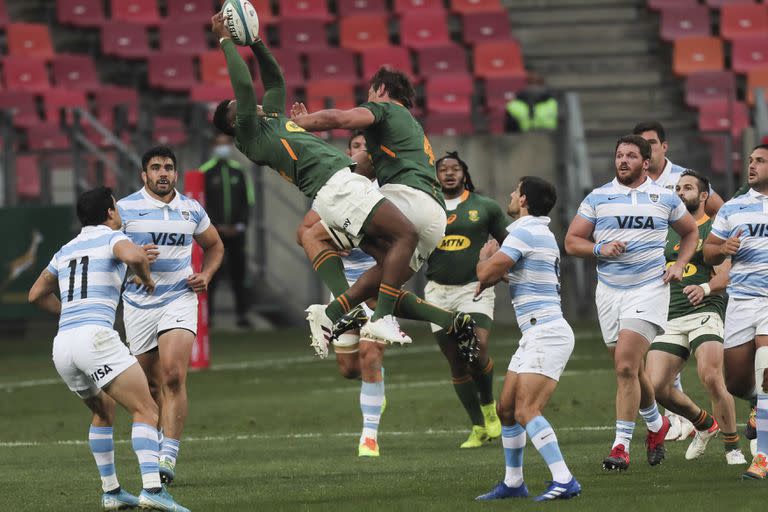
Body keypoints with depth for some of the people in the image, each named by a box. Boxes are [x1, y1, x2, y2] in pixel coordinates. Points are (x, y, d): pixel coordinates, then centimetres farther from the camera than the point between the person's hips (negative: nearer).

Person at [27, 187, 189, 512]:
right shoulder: (112, 238, 5)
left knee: (104, 410, 29)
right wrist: (147, 278, 1)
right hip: (95, 337, -7)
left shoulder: (66, 250, 24)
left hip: (62, 344, 7)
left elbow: (36, 295, 34)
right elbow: (134, 256, -20)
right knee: (146, 411, -11)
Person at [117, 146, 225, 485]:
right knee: (152, 386, 7)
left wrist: (206, 275, 5)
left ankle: (169, 457, -22)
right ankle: (155, 453, 25)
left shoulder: (191, 210, 7)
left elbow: (214, 245, 24)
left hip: (179, 300, 0)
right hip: (138, 304, 0)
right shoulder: (125, 209, -1)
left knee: (174, 377, -18)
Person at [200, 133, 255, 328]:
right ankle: (207, 314, -1)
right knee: (210, 276, -4)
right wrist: (215, 226, -9)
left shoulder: (240, 171, 10)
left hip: (236, 231, 3)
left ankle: (242, 314, 7)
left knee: (238, 274, 4)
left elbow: (248, 202, 11)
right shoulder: (205, 172, 0)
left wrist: (241, 225, -1)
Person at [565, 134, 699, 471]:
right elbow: (571, 242, 6)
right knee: (631, 369, 11)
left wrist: (679, 265, 6)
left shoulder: (665, 198, 6)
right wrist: (599, 249, -12)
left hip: (649, 288, -3)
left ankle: (621, 445, -15)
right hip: (609, 291, 3)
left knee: (626, 366, -17)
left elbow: (690, 232, 21)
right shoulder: (597, 198, 6)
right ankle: (656, 424, 37)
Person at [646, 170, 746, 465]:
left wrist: (705, 288, -27)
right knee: (656, 387, -7)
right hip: (670, 318, 6)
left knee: (711, 379, -25)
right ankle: (704, 424, 20)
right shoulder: (667, 232, 20)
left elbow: (724, 275, -8)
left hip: (704, 312, -6)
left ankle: (733, 448, -9)